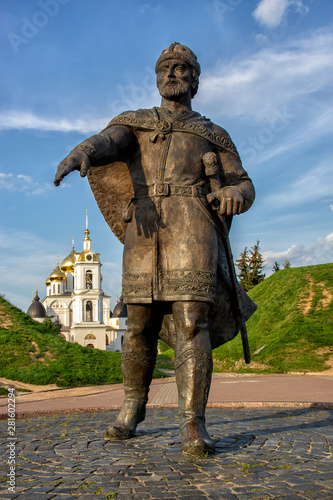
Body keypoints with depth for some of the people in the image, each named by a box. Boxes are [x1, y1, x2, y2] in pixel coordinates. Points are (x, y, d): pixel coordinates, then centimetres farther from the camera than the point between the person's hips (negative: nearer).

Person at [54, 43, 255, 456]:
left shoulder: (213, 135, 22)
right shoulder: (134, 123, 21)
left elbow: (243, 184, 19)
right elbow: (105, 142, -2)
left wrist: (236, 194, -9)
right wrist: (80, 153, -28)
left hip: (192, 229, -1)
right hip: (145, 232, 1)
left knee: (190, 322, -13)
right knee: (140, 325, 4)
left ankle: (192, 424, -12)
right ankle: (132, 407, 23)